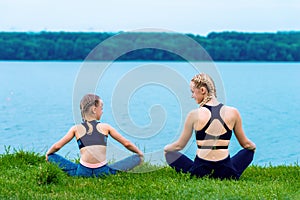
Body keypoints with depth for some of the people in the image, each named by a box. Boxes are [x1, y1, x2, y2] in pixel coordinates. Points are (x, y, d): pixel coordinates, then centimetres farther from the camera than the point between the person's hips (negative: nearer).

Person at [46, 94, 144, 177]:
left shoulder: (76, 129, 11)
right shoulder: (105, 127, 11)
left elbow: (57, 146, 10)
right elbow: (127, 144, 16)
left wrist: (47, 154, 31)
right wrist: (140, 154, 33)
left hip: (83, 172, 0)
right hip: (103, 172, 0)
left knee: (51, 157, 19)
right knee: (137, 158, 13)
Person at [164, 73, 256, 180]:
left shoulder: (194, 115, -7)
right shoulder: (233, 113, -3)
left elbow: (179, 145, 5)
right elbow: (246, 144, 11)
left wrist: (166, 148, 28)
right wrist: (253, 146, 35)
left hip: (200, 172, -1)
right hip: (226, 173, 1)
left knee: (169, 154, 25)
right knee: (249, 151, 31)